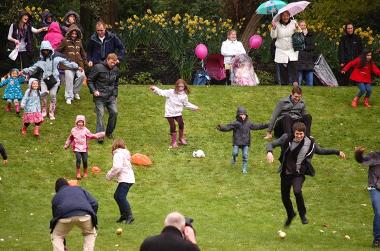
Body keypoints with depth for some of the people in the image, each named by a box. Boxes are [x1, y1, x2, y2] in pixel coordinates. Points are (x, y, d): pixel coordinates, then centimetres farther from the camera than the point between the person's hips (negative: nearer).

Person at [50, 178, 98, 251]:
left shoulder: (56, 197, 35)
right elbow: (94, 203, 21)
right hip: (84, 214, 1)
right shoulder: (79, 189, 37)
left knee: (56, 236, 26)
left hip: (65, 216, -1)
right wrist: (93, 218, 35)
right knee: (90, 234, 31)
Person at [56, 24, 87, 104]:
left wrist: (85, 60, 24)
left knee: (82, 75, -11)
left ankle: (75, 91, 12)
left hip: (78, 63, 4)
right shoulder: (65, 41, -2)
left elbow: (82, 52, 25)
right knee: (69, 78, -10)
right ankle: (69, 97, 0)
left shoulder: (79, 41, 13)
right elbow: (58, 50, 1)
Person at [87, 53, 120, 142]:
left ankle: (109, 132, 12)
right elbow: (89, 80, -3)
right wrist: (94, 91, -14)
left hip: (111, 97, 4)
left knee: (114, 112, -5)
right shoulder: (98, 67, -9)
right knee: (100, 114, -10)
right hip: (100, 96, -4)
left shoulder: (116, 70, 7)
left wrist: (115, 94, 14)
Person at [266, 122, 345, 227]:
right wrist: (269, 152, -30)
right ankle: (290, 215, 45)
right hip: (286, 173, 2)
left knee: (297, 191, -29)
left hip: (299, 174, -2)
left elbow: (320, 151, 13)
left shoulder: (310, 143, -6)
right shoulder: (287, 139, -9)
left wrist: (337, 152, 11)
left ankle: (302, 214, -5)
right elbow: (271, 144, -7)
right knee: (285, 197, 12)